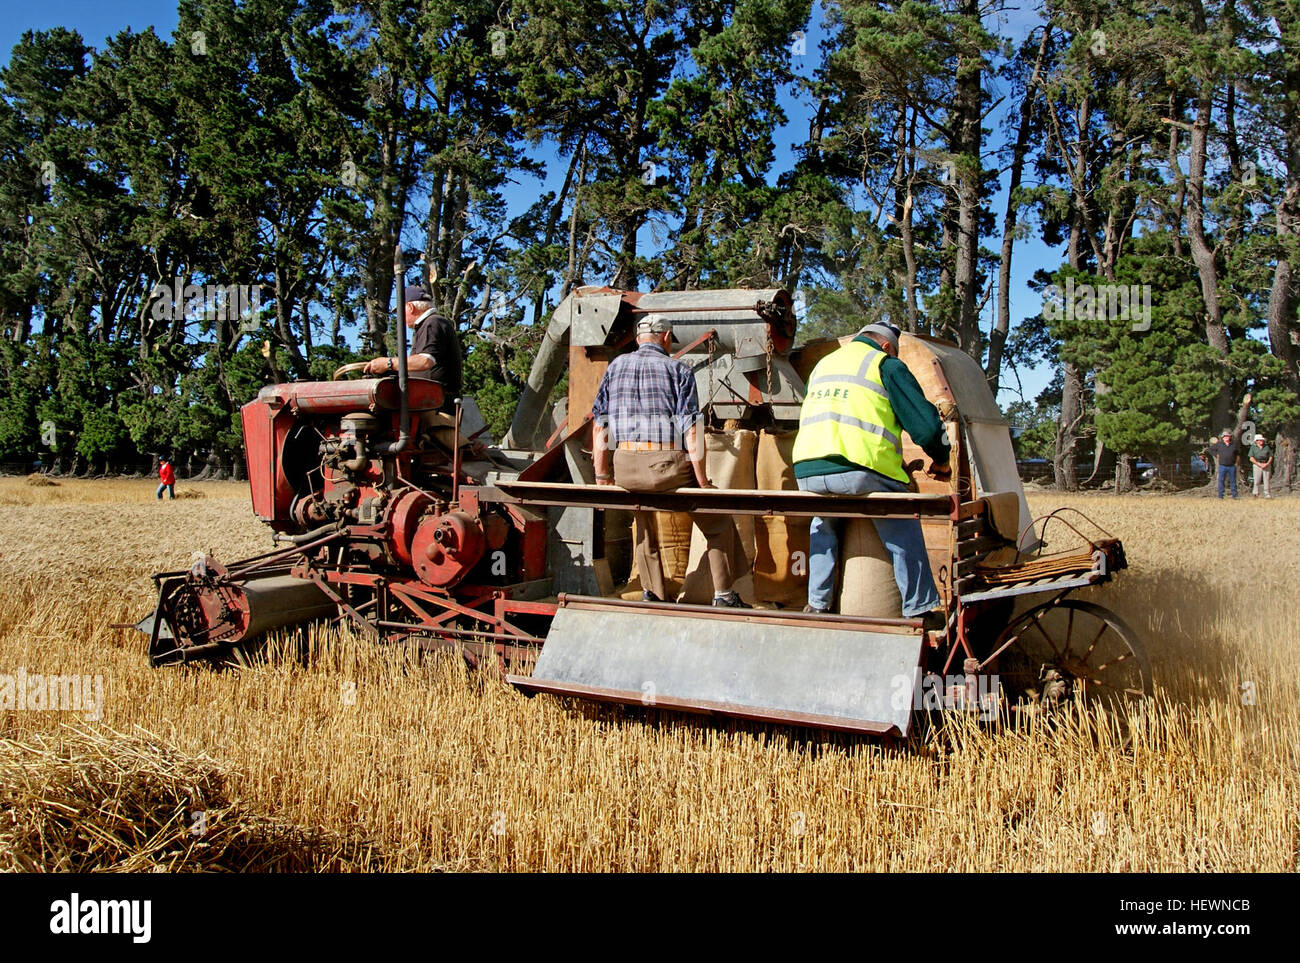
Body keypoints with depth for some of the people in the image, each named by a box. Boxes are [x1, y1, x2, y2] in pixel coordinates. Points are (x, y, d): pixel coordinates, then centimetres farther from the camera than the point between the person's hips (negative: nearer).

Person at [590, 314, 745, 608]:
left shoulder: (615, 366, 14)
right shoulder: (678, 369, 2)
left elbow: (600, 422, 11)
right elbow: (691, 429, -6)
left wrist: (602, 475, 16)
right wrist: (702, 481, -3)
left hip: (625, 466, 4)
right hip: (668, 463, -4)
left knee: (645, 526, 31)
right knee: (718, 524, 16)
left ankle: (652, 595, 31)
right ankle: (724, 596, 16)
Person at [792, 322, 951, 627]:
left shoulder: (822, 364, 28)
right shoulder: (886, 365, 8)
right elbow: (926, 423, 2)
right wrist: (941, 460, 19)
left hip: (807, 471, 6)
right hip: (861, 469, -6)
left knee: (824, 524, 30)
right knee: (903, 532, 12)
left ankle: (817, 604, 26)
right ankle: (919, 611, 12)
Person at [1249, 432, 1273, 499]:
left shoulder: (1267, 447, 12)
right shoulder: (1253, 447, 6)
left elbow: (1271, 456, 10)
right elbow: (1251, 458, 0)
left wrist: (1267, 464, -7)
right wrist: (1259, 464, -11)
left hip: (1267, 465, 2)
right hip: (1257, 465, -2)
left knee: (1266, 480, -1)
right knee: (1257, 481, -4)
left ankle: (1267, 494, 3)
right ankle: (1255, 493, 6)